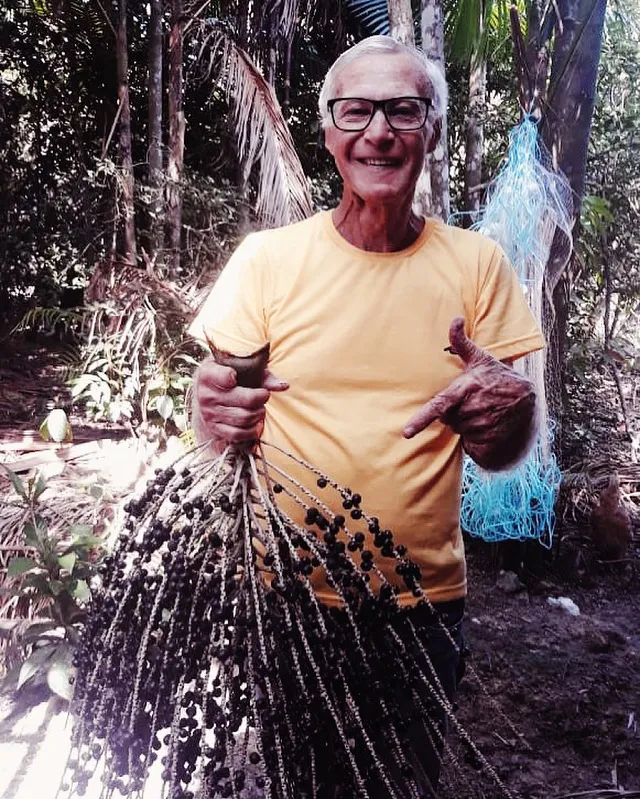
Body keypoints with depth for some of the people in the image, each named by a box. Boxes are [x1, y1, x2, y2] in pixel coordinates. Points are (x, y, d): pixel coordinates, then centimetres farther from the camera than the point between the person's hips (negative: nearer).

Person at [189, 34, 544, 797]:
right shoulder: (267, 257, -6)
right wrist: (220, 415, -27)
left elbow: (500, 456, -1)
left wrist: (509, 408, -24)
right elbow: (213, 412, -3)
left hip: (426, 599, 1)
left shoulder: (475, 263, -3)